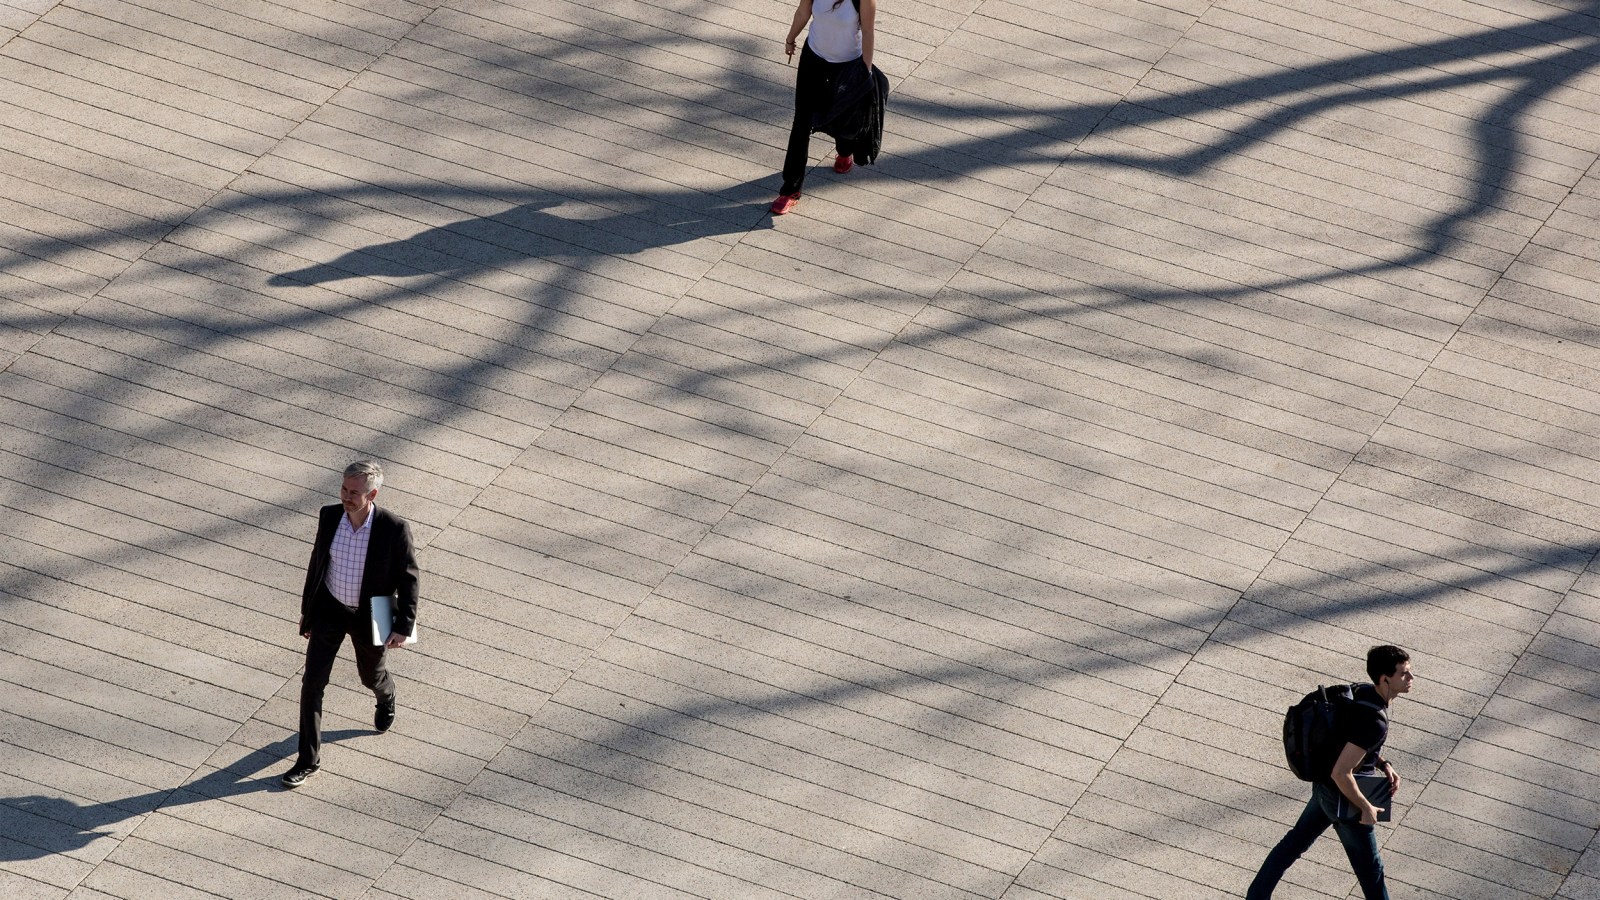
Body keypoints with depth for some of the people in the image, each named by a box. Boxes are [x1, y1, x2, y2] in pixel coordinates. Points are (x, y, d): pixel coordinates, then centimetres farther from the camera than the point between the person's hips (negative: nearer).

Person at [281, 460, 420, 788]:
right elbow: (317, 563, 1)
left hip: (368, 616, -2)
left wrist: (404, 626, -13)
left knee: (370, 674, 23)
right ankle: (308, 759, 11)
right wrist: (306, 611, 9)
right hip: (329, 610, 2)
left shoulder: (394, 528, -25)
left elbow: (408, 578, -13)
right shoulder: (329, 516, -14)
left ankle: (385, 697, 62)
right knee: (312, 681, -1)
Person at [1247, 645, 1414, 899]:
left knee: (1296, 841, 25)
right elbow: (1341, 772, -34)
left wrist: (1384, 766, 5)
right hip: (1343, 797, -9)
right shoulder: (1374, 723, -35)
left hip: (1324, 786, 9)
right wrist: (1365, 808, -21)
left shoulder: (1363, 692, -7)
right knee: (1369, 868, 12)